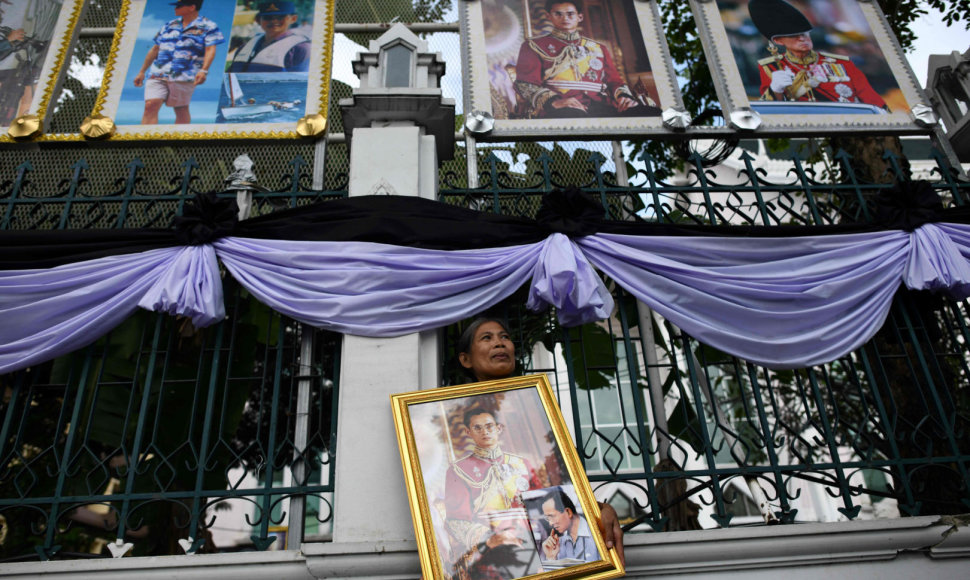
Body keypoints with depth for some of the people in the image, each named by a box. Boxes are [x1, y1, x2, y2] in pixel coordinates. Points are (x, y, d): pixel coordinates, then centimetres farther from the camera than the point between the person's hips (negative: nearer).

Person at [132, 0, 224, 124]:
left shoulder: (208, 27, 3)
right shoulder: (169, 25, 19)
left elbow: (210, 50, -10)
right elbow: (155, 50, 23)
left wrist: (204, 70, -27)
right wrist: (141, 72, 21)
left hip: (185, 77, -4)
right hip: (158, 75, 4)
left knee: (181, 110, 1)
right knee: (150, 105, -12)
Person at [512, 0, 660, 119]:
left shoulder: (598, 48, 31)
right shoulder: (534, 46, 18)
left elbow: (614, 80, 27)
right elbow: (525, 83, 5)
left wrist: (624, 97, 0)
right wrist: (554, 101, -16)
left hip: (601, 106, 4)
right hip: (561, 110, -4)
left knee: (653, 113, -25)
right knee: (574, 116, -46)